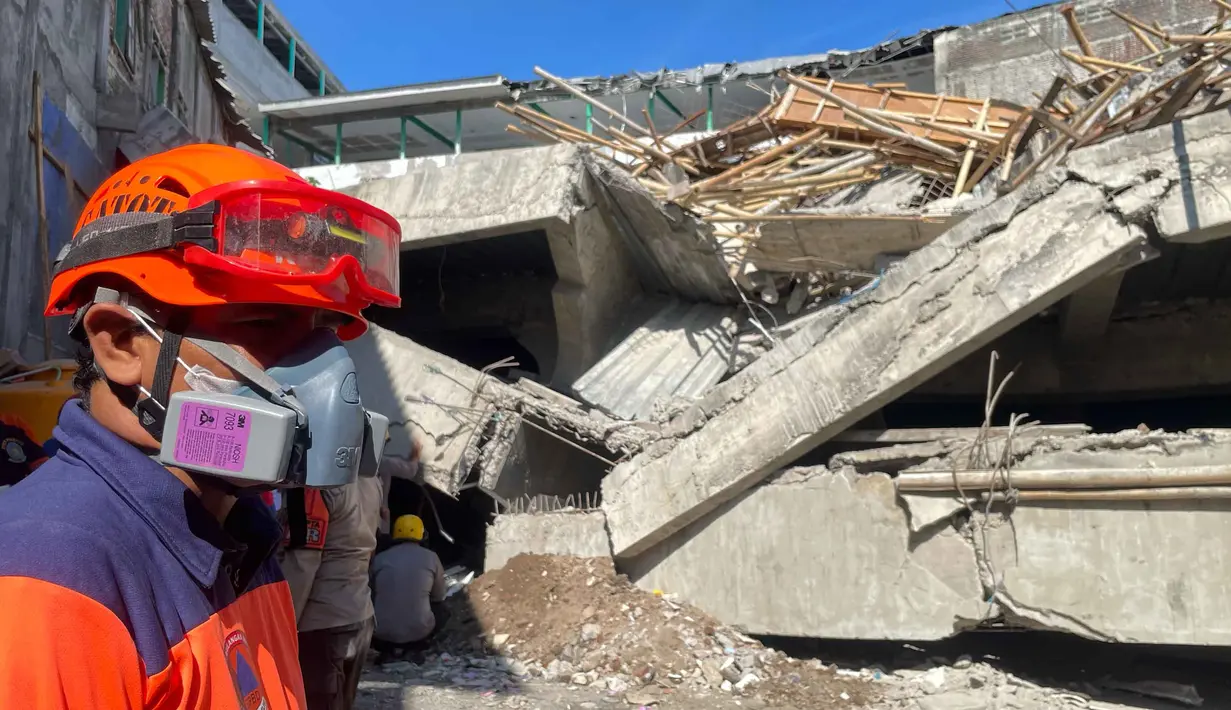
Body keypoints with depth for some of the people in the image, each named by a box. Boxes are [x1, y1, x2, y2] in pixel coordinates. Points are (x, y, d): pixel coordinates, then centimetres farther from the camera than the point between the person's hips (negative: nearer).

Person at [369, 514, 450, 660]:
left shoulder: (379, 558, 0)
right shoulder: (431, 557, -1)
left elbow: (371, 595, 14)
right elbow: (439, 598, 11)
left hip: (382, 634, 1)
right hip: (420, 632, 0)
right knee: (442, 611, 30)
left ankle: (388, 650, 11)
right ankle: (415, 648, 10)